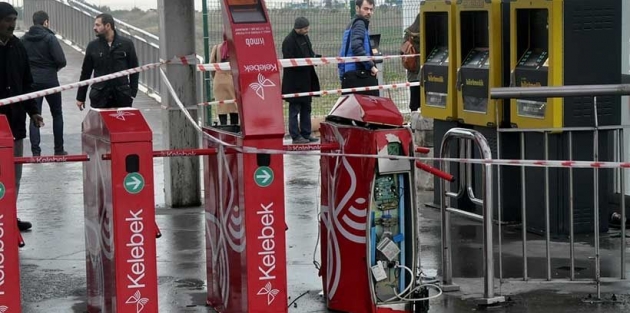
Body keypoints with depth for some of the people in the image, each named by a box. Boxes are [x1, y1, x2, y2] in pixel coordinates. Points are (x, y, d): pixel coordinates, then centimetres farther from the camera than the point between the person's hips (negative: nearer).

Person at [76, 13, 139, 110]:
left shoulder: (126, 44, 2)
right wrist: (80, 97, 11)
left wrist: (132, 93, -2)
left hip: (122, 97, -1)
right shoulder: (92, 46, 7)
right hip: (99, 97, 1)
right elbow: (85, 72, 12)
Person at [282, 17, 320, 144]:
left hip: (306, 80, 9)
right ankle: (295, 136, 3)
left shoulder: (305, 37, 11)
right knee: (295, 109, -1)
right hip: (294, 82, -9)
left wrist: (315, 57, 0)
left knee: (306, 108, 13)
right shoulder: (289, 41, -16)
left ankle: (306, 134, 20)